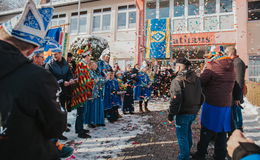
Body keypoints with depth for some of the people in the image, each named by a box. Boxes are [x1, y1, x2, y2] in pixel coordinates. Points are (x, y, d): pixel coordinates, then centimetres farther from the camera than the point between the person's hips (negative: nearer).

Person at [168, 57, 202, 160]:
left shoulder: (177, 80, -20)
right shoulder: (196, 78, 4)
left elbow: (175, 100, -23)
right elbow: (200, 95, 11)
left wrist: (171, 115, -14)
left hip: (183, 113, -8)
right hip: (194, 112, 8)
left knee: (182, 135, 7)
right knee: (187, 131, 27)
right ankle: (187, 151, 45)